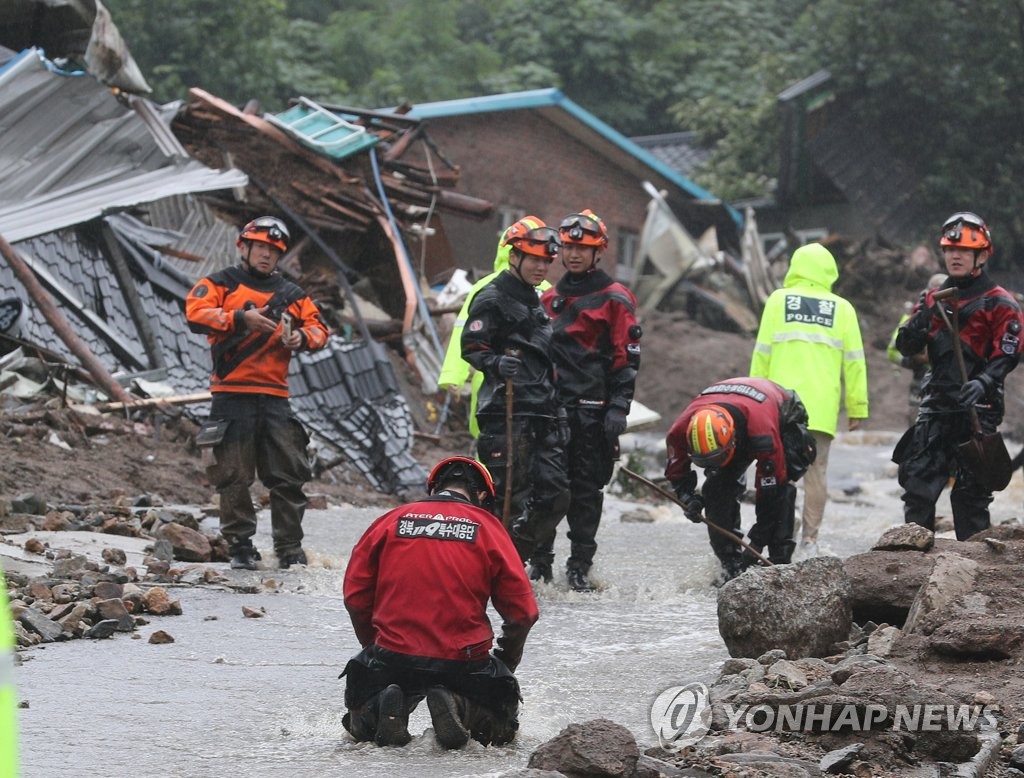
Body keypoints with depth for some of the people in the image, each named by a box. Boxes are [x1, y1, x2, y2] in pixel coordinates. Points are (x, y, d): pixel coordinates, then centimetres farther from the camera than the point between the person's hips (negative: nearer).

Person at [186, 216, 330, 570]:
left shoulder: (291, 294, 19)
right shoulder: (222, 284, 6)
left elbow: (318, 328, 17)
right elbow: (196, 313, -10)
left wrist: (302, 337, -6)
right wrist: (240, 318, -20)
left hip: (274, 395, 4)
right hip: (232, 393, -4)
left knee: (288, 475, 1)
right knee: (234, 475, -2)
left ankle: (290, 549, 6)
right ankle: (240, 547, 7)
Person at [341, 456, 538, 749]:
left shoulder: (389, 521, 6)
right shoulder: (488, 527, 3)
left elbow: (356, 597, 8)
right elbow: (522, 610, 2)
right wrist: (507, 658, 20)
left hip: (392, 657, 2)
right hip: (464, 661, -2)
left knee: (360, 724, 26)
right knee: (502, 724, 20)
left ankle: (382, 706, -9)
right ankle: (459, 707, -12)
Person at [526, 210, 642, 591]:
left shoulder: (614, 299, 0)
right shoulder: (550, 298, 16)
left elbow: (627, 358, -4)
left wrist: (618, 409, -12)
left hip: (593, 409, -4)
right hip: (551, 405, 4)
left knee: (586, 489, 1)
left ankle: (580, 567, 6)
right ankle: (539, 562, 9)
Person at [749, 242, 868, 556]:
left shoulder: (778, 301, 4)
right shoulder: (842, 309, 6)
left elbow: (762, 354, 3)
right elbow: (853, 362, 6)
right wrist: (857, 408, 11)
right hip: (823, 409, 1)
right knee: (816, 470, 5)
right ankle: (809, 541, 4)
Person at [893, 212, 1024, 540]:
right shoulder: (934, 299, 16)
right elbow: (905, 347, 9)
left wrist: (983, 383, -26)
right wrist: (921, 319, -11)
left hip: (977, 409, -5)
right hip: (936, 406, 5)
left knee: (970, 490, -4)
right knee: (917, 479, 0)